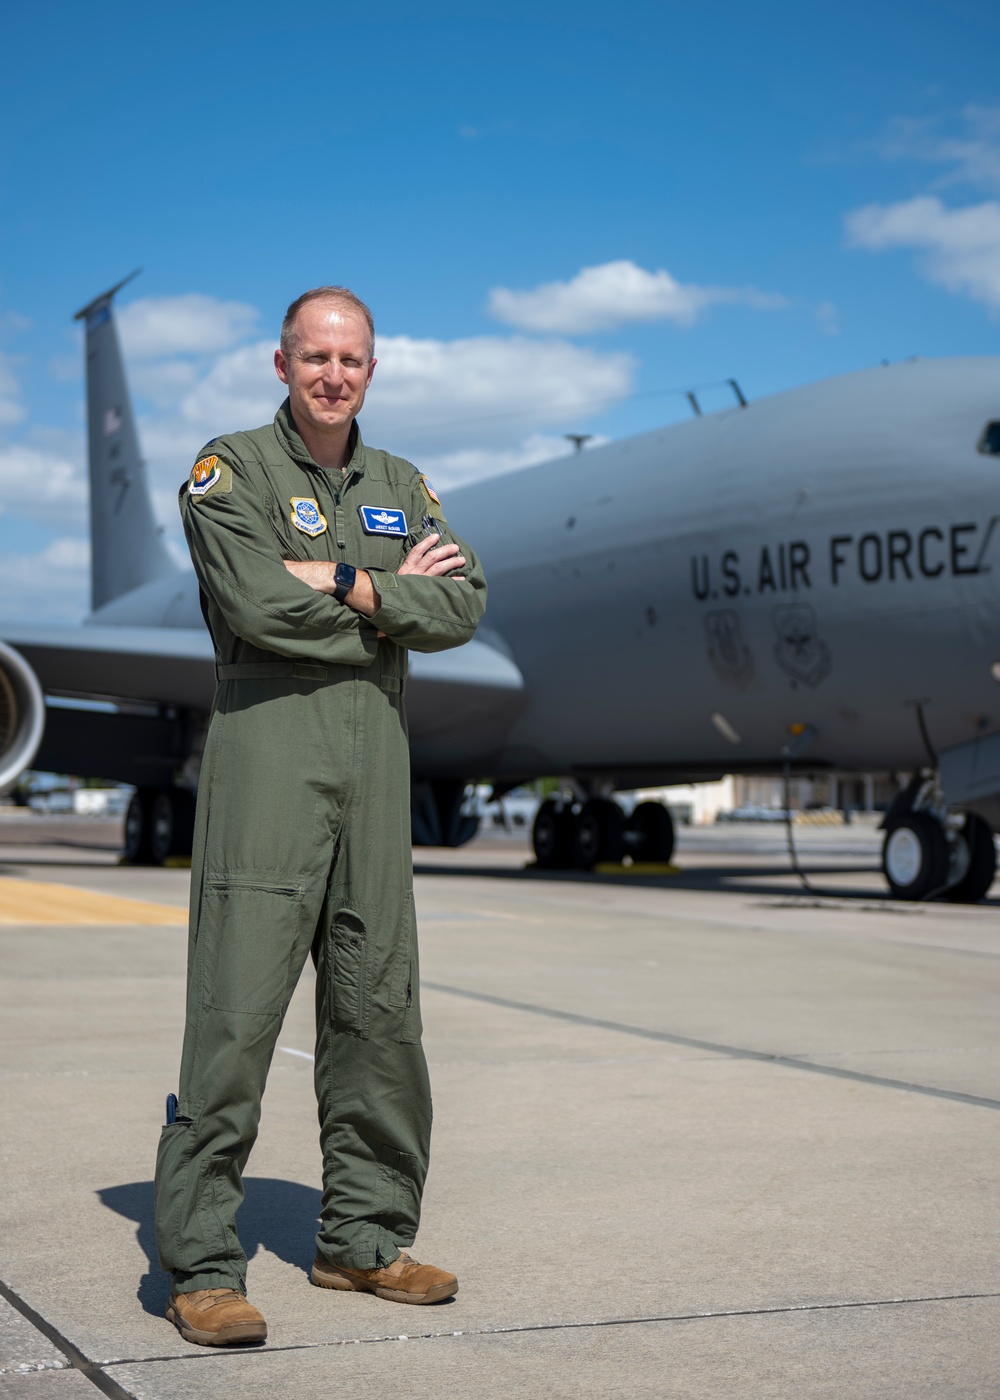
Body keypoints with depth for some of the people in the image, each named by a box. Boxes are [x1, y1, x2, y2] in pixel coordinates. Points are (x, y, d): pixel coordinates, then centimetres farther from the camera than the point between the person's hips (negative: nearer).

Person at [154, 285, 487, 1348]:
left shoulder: (401, 487, 18)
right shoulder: (230, 471, 2)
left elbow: (462, 609, 3)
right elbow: (259, 605, -14)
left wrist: (336, 582, -8)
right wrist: (390, 591, -4)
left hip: (376, 747, 6)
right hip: (267, 741, -5)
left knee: (378, 1006, 8)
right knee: (236, 1004, -9)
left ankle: (363, 1238, 20)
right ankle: (199, 1266, -3)